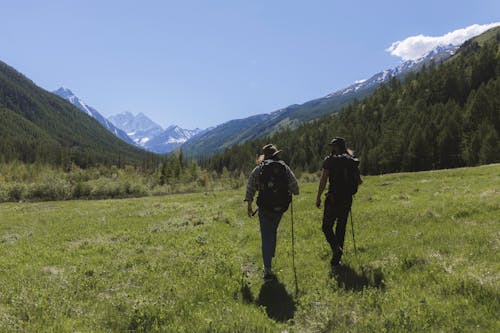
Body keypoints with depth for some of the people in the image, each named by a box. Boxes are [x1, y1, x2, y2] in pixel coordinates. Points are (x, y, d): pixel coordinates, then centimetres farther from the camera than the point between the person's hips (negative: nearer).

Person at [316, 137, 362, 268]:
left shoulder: (330, 160, -6)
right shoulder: (352, 161, 8)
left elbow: (323, 180, -12)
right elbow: (359, 181, 11)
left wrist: (318, 197, -7)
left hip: (333, 198, -5)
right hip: (347, 199, 5)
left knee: (327, 226, 7)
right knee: (341, 227, 13)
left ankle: (336, 247, -18)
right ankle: (336, 259, 17)